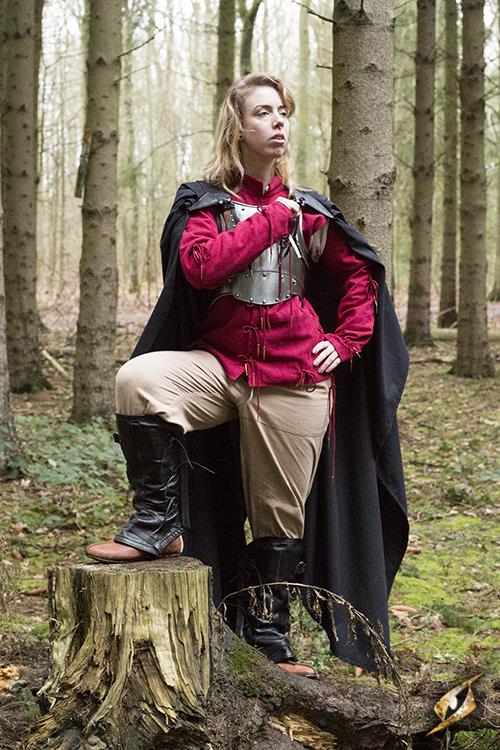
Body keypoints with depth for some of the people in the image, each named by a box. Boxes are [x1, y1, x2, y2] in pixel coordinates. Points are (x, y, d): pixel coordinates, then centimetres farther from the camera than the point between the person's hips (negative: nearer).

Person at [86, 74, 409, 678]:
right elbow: (201, 266, -18)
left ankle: (267, 642, 23)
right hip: (219, 365, -1)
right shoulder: (204, 202, 3)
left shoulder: (306, 209, 9)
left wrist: (345, 341, 8)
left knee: (280, 518, 5)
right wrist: (272, 219, -12)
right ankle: (156, 525, -15)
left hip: (293, 381, 1)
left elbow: (360, 272, 20)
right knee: (138, 379, -30)